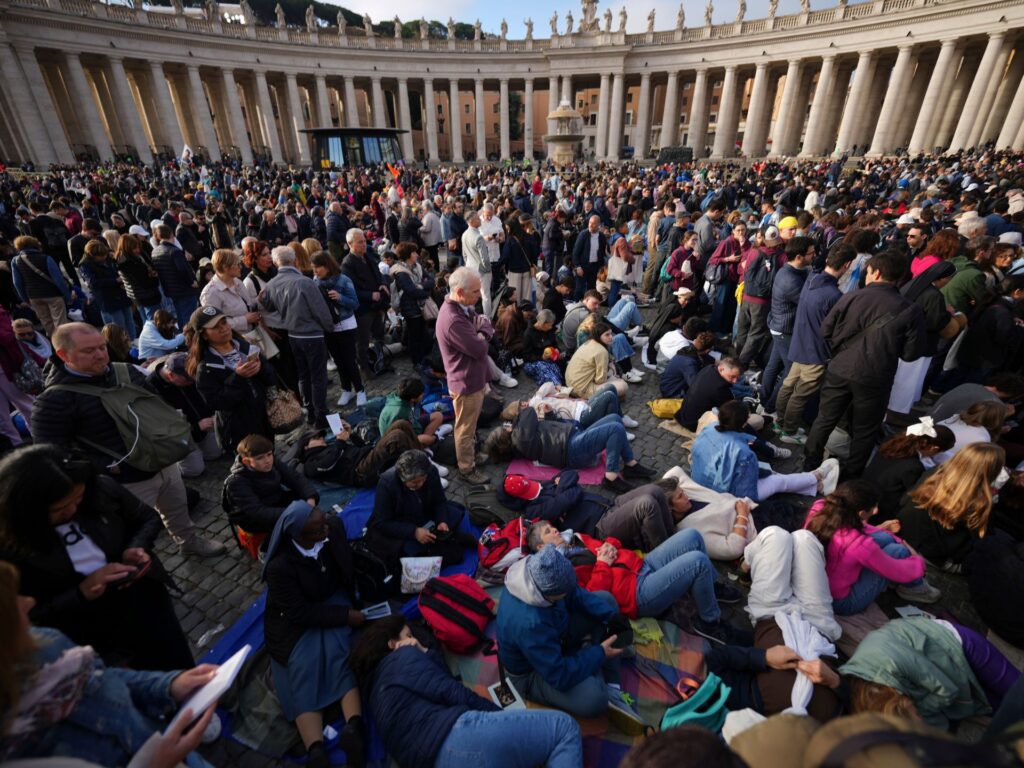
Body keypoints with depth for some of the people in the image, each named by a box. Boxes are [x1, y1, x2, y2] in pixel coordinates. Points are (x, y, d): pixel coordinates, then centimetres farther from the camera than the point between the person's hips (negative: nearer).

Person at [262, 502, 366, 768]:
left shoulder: (334, 525, -19)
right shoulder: (279, 566, -30)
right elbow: (300, 613, -22)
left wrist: (353, 600, 0)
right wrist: (345, 615, -21)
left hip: (333, 599, 3)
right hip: (295, 619, -2)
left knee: (338, 651, -22)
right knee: (303, 667, -22)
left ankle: (354, 726, -33)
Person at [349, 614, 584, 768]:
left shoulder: (377, 684, 31)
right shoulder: (403, 656, 6)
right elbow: (449, 691, -4)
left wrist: (427, 655, 22)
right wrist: (502, 713, 3)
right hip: (453, 737, -9)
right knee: (564, 727, -9)